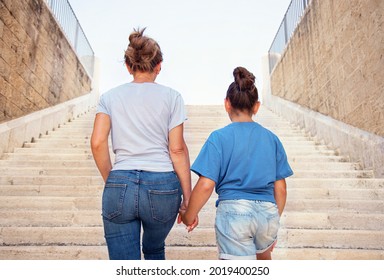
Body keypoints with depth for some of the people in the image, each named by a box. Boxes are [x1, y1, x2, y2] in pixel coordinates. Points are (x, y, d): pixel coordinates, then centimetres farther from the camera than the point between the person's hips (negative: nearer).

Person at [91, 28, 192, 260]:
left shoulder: (110, 97, 9)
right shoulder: (171, 97, 4)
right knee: (155, 250, 29)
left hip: (120, 186, 1)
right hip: (162, 186, 0)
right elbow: (177, 149, -2)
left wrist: (110, 180, 11)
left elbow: (97, 143, -2)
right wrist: (187, 196, 3)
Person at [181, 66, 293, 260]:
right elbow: (280, 188, 8)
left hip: (233, 212, -4)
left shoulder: (219, 137, -7)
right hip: (268, 211, 5)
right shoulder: (271, 138, 5)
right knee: (263, 256, 35)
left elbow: (206, 185, -13)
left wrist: (189, 215, 3)